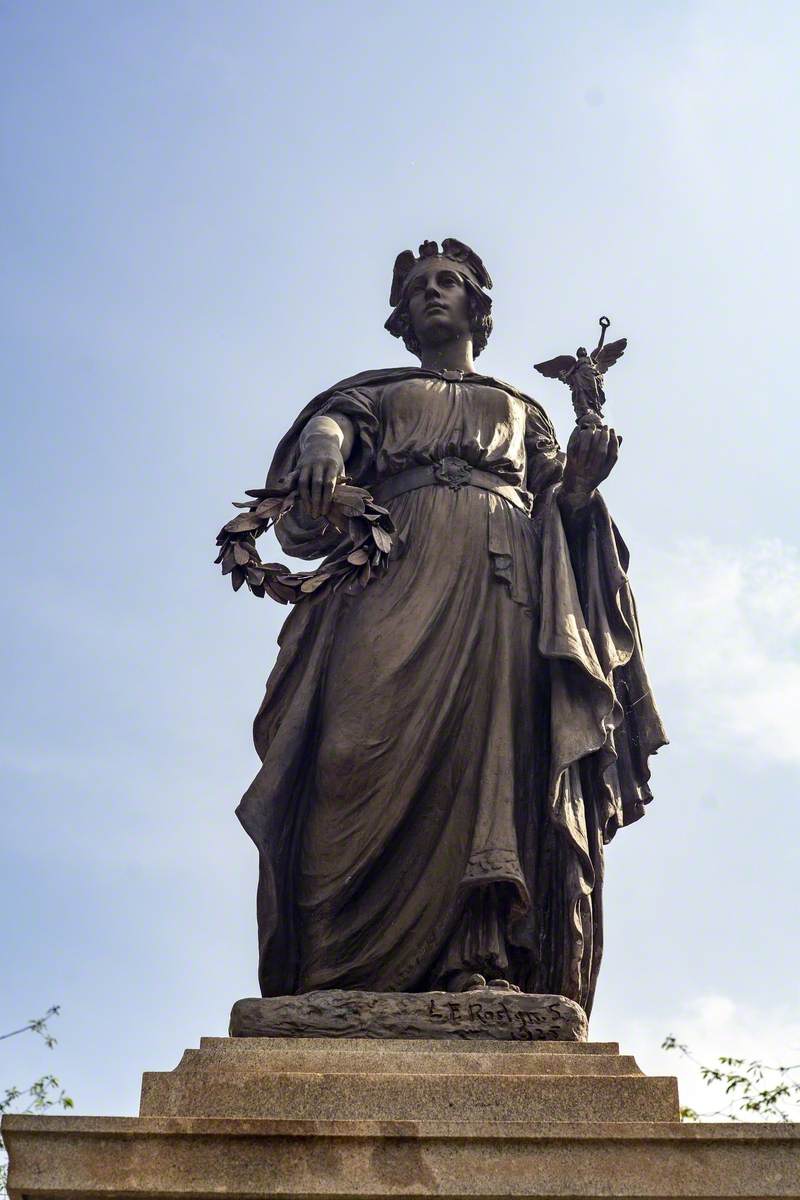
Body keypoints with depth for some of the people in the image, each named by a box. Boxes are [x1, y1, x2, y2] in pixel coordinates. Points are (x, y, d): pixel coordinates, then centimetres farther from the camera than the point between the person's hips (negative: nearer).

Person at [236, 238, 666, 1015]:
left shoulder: (523, 412, 34)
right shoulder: (376, 394, 31)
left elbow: (559, 514, 22)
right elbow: (329, 426, 8)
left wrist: (580, 483, -1)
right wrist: (322, 451, -16)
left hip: (504, 578, 1)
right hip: (395, 568, -1)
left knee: (494, 742, -21)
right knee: (377, 738, -23)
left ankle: (484, 958, -32)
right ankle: (352, 964, -31)